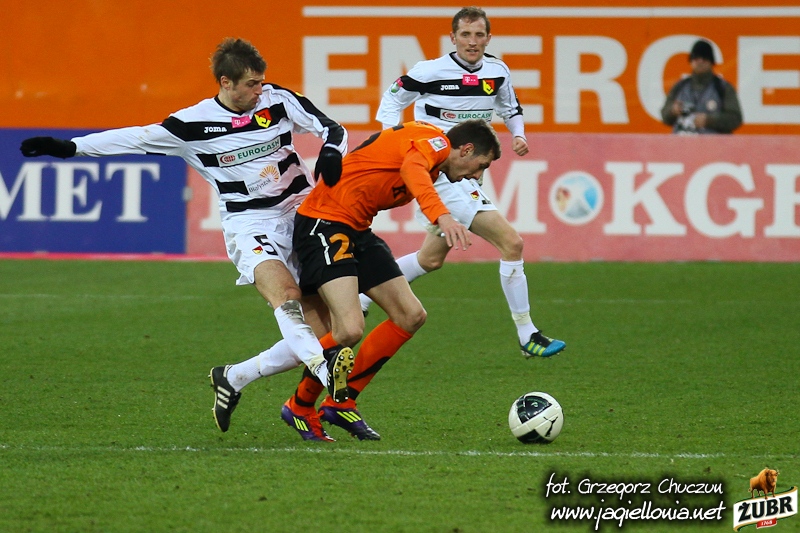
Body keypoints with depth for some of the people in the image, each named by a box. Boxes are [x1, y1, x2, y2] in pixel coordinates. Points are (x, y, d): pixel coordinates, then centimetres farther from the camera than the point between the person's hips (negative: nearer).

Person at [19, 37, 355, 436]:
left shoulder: (278, 100, 2)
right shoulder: (193, 124, -4)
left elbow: (331, 128, 8)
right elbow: (137, 138, 3)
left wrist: (331, 152, -16)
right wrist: (68, 147, 0)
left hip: (301, 215, 3)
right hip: (249, 227, -3)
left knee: (321, 333, -6)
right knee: (286, 295, -33)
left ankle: (232, 379, 7)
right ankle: (326, 372, -55)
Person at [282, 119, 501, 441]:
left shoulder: (433, 170, 19)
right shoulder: (435, 141, -14)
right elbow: (412, 168, -37)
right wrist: (442, 216, -52)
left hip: (356, 230, 11)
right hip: (323, 222, -11)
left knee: (410, 315, 7)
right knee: (349, 330, -22)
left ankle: (341, 403, 15)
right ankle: (301, 407, 2)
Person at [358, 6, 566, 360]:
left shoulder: (497, 72, 5)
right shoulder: (431, 71, -11)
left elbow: (510, 106, 24)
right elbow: (394, 96, 3)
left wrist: (518, 134, 5)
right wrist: (389, 131, -12)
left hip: (467, 175, 8)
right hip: (438, 170, -8)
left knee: (431, 259, 17)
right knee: (511, 242, -15)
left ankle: (360, 300, 30)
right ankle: (527, 336, -9)